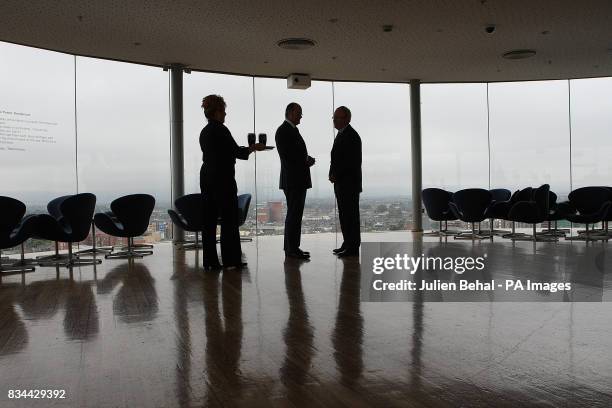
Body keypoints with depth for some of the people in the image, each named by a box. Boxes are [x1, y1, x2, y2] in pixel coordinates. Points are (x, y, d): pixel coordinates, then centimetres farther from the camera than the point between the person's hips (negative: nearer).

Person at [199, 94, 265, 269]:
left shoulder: (204, 132, 14)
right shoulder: (220, 129, -11)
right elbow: (236, 151, -12)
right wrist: (254, 147, 3)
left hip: (206, 178, 9)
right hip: (222, 178, -8)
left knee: (209, 219, 6)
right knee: (229, 219, -1)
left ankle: (210, 261, 9)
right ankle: (231, 260, 2)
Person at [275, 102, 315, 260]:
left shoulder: (292, 130, 19)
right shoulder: (283, 130, -11)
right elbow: (287, 156, -20)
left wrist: (307, 160, 3)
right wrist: (306, 161, -10)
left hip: (298, 180, 10)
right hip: (292, 180, -10)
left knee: (294, 214, 13)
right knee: (294, 214, -8)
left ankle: (291, 248, 19)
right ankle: (292, 249, -3)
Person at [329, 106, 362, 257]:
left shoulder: (351, 136, -13)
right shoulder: (341, 134, 17)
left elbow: (352, 162, -19)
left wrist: (335, 175, -14)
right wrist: (333, 174, 7)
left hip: (349, 183, -10)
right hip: (341, 183, 10)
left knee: (350, 214, -6)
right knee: (344, 214, 13)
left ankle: (353, 248, -1)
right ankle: (348, 244, 21)